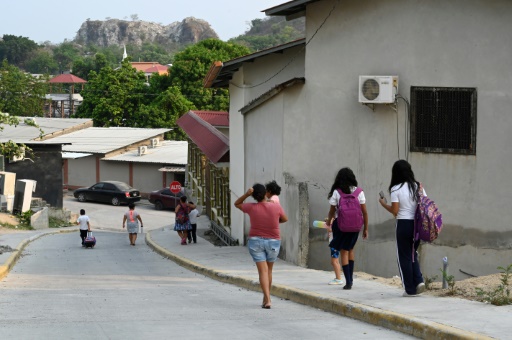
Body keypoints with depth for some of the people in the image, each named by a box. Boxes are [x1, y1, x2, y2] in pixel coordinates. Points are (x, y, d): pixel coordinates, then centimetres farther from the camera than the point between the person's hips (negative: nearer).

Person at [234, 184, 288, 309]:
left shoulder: (251, 208, -11)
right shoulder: (276, 207, -10)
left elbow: (237, 204, 7)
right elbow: (285, 219, 9)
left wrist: (247, 194, -7)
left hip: (255, 241, -1)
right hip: (273, 242, 1)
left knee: (263, 271, -4)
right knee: (269, 270, 18)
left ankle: (267, 300, -17)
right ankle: (266, 298, 28)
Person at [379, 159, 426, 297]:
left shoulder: (396, 189, -8)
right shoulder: (418, 186, 5)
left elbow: (395, 211, -11)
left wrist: (383, 204, 4)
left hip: (403, 224, -5)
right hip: (417, 224, 5)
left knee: (404, 257, 5)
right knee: (413, 254, 20)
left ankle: (410, 289, 6)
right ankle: (419, 280, 1)